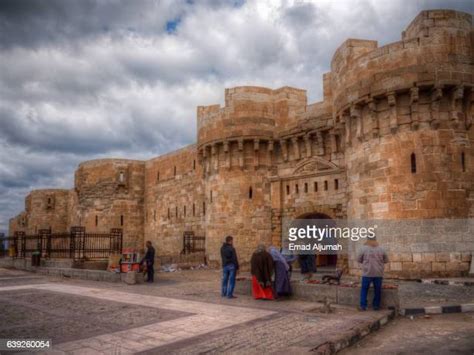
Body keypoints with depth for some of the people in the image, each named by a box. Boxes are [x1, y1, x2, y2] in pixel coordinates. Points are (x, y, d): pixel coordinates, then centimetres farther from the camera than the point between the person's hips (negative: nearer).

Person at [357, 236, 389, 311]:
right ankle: (376, 305, 18)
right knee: (377, 290, 13)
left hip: (367, 273, -2)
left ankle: (363, 305, 6)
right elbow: (386, 260, 11)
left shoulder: (364, 248, -6)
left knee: (364, 289, 8)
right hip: (378, 273, 2)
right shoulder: (381, 249, 0)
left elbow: (358, 259, 3)